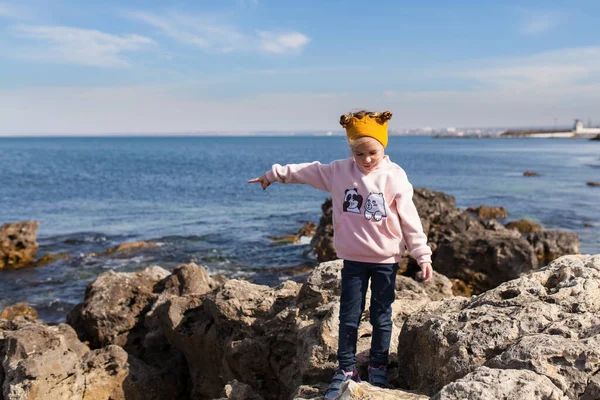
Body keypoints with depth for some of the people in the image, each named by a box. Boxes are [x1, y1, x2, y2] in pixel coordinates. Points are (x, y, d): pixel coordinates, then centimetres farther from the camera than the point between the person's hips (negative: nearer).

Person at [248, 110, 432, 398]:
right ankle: (346, 369, 21)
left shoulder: (394, 177, -10)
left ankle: (378, 367, 27)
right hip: (353, 259, 2)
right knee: (348, 317, 7)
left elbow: (410, 220, -9)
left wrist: (423, 256, -10)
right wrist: (274, 174, 16)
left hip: (386, 260, -2)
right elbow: (307, 171, 10)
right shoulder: (339, 171, -3)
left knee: (381, 317, 10)